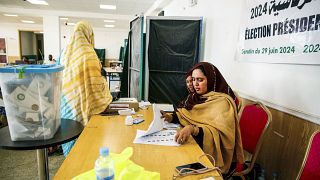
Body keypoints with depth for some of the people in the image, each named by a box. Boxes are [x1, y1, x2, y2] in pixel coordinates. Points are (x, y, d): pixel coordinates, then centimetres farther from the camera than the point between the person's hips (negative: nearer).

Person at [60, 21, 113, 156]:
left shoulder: (67, 51, 6)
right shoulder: (88, 53, -14)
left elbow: (62, 74, 13)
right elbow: (95, 80, -15)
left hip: (68, 97, 7)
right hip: (83, 99, -7)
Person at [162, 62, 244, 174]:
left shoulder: (223, 102, -16)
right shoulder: (196, 97, 6)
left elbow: (220, 134, -24)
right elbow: (187, 116, 10)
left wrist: (193, 129, -38)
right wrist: (171, 118, -9)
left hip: (211, 153, -6)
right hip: (193, 143, 6)